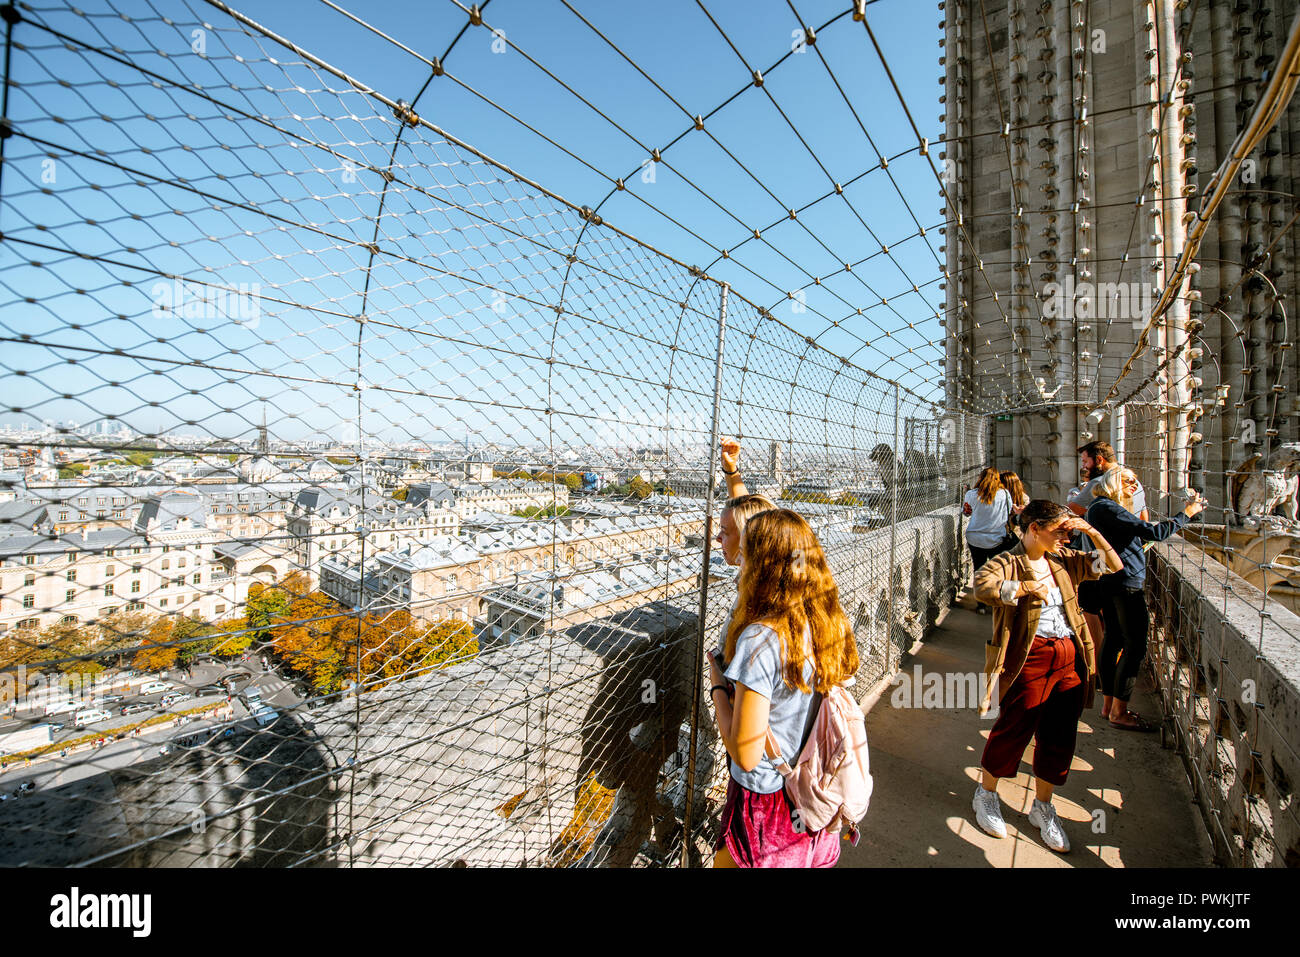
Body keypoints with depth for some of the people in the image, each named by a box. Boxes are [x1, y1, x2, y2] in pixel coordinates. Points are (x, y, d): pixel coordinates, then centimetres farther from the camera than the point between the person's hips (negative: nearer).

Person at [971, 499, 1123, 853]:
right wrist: (1029, 586, -22)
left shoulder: (1063, 561, 12)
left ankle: (1042, 807, 34)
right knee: (1013, 729, 4)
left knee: (1059, 737, 14)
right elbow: (983, 586, -31)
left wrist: (1091, 531, 7)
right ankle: (985, 794, 26)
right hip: (1030, 656, -7)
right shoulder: (1007, 563, -11)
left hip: (1070, 658, 7)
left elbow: (1114, 566, 19)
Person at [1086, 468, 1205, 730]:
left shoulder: (1098, 507, 15)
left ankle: (1108, 705, 22)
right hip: (1126, 583, -10)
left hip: (1110, 582, 10)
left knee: (1113, 640, 14)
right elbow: (1155, 532, -20)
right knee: (1135, 646, -4)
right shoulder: (1108, 508, -16)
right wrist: (1187, 512, -9)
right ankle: (1118, 713, 3)